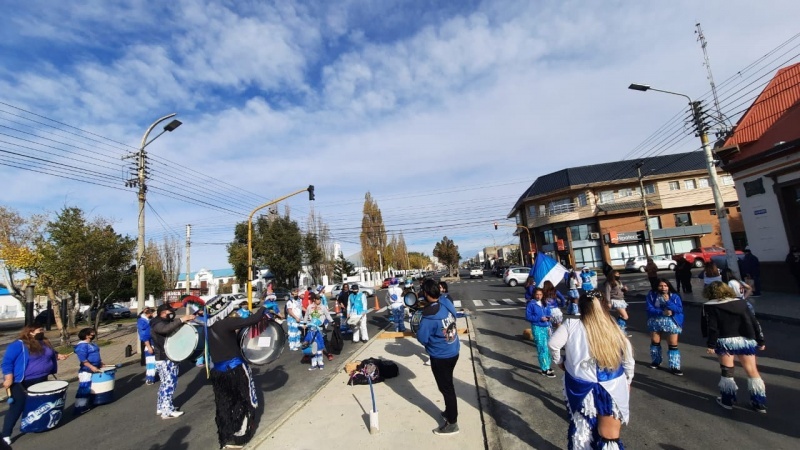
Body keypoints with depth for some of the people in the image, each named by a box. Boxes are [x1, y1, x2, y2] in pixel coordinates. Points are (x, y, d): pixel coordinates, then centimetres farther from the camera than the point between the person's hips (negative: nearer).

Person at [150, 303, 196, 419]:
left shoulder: (167, 322, 16)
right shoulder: (157, 324, -16)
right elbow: (166, 329, -38)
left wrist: (187, 319, -3)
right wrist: (181, 320, -47)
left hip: (169, 358, 10)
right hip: (164, 359, -10)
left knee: (166, 383, 17)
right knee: (169, 383, -7)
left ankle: (161, 407, 28)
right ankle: (167, 411, 0)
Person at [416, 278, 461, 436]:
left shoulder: (429, 316, -30)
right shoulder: (447, 303, -9)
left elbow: (422, 338, -21)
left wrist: (420, 329, 0)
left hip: (440, 357, -8)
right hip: (454, 351, 8)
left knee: (446, 388, 10)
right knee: (448, 385, 26)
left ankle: (452, 423, 27)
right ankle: (450, 411, 45)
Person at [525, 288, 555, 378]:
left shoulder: (544, 303, 9)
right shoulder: (531, 304, -10)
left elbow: (547, 312, 19)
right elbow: (528, 316, -12)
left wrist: (548, 317, -5)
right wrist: (540, 318, -19)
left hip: (546, 327, 6)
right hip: (537, 328, -6)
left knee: (547, 347, 13)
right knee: (542, 348, -5)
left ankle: (547, 366, 29)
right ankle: (545, 369, 4)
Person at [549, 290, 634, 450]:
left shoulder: (571, 324, -15)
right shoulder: (614, 329, -7)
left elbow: (553, 344, -16)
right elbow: (628, 361, 3)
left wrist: (559, 361, 4)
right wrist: (627, 381, 20)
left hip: (581, 388, 0)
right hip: (612, 390, 1)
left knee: (581, 428, 22)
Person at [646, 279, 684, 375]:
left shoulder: (674, 296, -7)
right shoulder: (652, 295, -6)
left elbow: (679, 310, -14)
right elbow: (650, 309, -11)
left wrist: (668, 302, -24)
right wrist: (662, 312, -24)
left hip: (672, 323, -2)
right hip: (655, 322, 2)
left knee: (673, 345, -1)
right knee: (655, 342, 15)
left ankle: (674, 367, 10)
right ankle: (656, 361, 35)